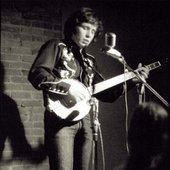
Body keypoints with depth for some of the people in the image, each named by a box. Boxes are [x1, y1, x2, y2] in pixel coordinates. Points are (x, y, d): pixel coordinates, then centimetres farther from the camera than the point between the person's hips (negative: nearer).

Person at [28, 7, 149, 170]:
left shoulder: (89, 60, 24)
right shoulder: (56, 47, 4)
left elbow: (104, 92, 23)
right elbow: (36, 74, -11)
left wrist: (131, 80, 13)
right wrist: (66, 87, -19)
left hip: (85, 121, 7)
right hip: (61, 119, -7)